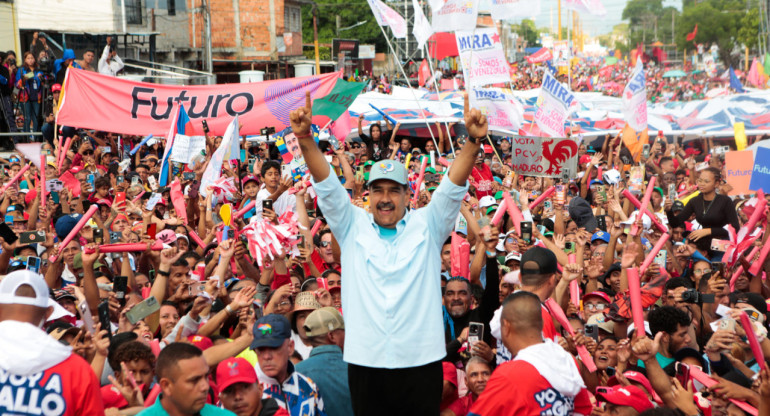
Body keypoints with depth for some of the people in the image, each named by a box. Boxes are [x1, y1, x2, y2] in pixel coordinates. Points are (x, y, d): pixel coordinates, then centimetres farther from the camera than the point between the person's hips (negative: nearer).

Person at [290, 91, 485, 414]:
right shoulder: (352, 226, 8)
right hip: (365, 362, 1)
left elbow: (454, 186, -5)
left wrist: (473, 140, -21)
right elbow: (327, 185, -2)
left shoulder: (427, 225, 6)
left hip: (421, 362, -1)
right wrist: (305, 138, -17)